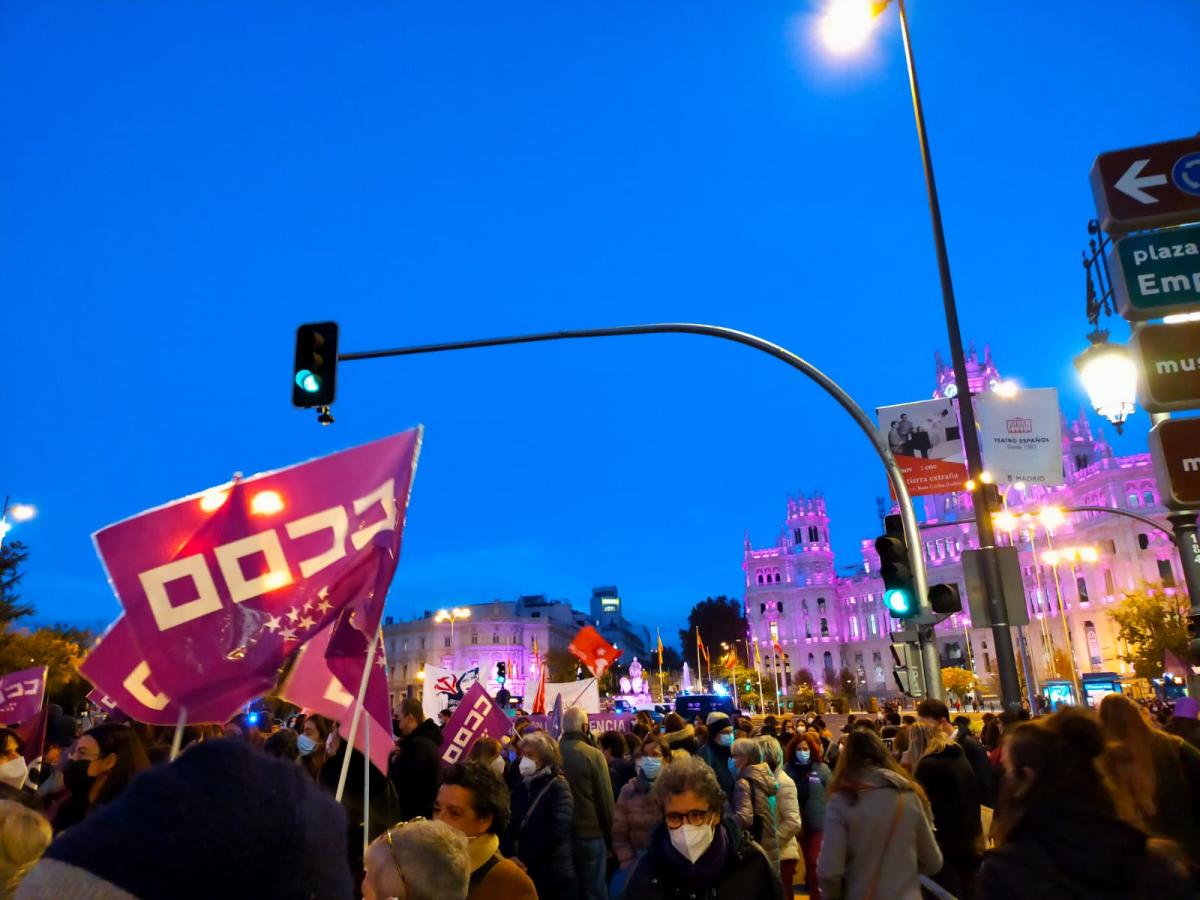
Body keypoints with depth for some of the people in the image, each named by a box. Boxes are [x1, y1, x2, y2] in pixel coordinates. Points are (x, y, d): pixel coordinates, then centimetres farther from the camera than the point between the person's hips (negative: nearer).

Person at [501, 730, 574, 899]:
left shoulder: (558, 786, -9)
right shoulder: (521, 786, 8)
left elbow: (557, 832, -19)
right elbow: (509, 824, 3)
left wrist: (526, 860, -17)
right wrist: (509, 856, -13)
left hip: (552, 875, -5)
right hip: (524, 873, 5)